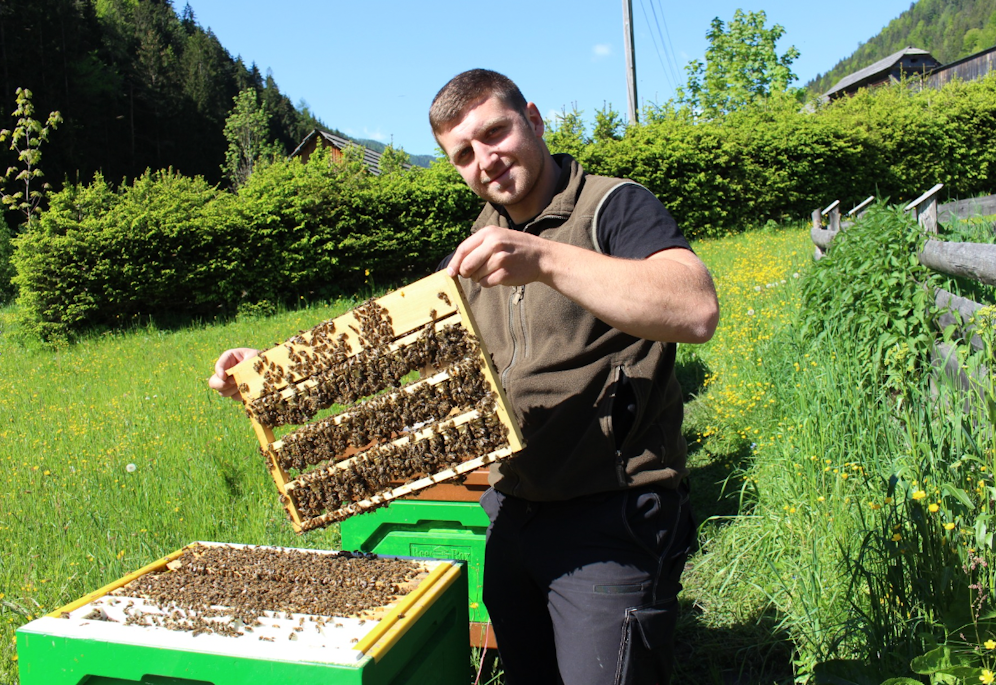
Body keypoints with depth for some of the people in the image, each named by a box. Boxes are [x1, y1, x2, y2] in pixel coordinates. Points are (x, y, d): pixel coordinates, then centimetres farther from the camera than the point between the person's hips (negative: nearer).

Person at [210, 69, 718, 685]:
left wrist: (544, 259, -34)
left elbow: (697, 311, -27)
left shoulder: (615, 207, -9)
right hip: (512, 512, 7)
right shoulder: (478, 249, 12)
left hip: (612, 518, -7)